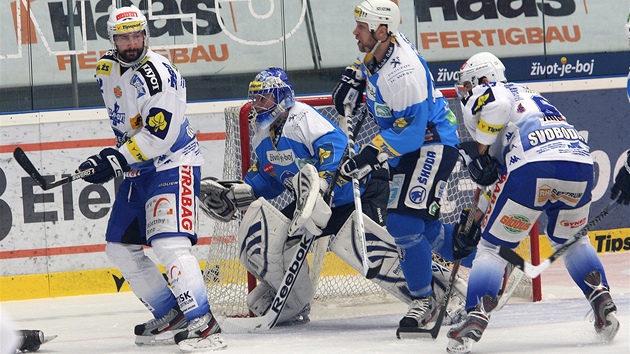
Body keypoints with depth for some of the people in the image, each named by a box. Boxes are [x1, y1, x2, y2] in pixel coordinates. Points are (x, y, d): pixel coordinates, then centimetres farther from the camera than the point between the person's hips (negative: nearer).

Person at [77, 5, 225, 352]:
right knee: (120, 248, 10)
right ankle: (171, 316, 17)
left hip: (173, 165, -9)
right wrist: (117, 157, 18)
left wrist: (116, 159, -27)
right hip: (138, 170, 9)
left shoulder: (158, 74, -21)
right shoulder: (107, 70, 6)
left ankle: (203, 324, -25)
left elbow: (159, 135, -27)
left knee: (168, 242, -24)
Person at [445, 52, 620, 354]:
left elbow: (497, 103, -9)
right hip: (581, 158, 6)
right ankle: (603, 302, 15)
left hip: (532, 165, -6)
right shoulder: (528, 95, 39)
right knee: (569, 239, 30)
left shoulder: (480, 97, 17)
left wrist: (480, 149, 0)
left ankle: (475, 318, -10)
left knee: (492, 246, 5)